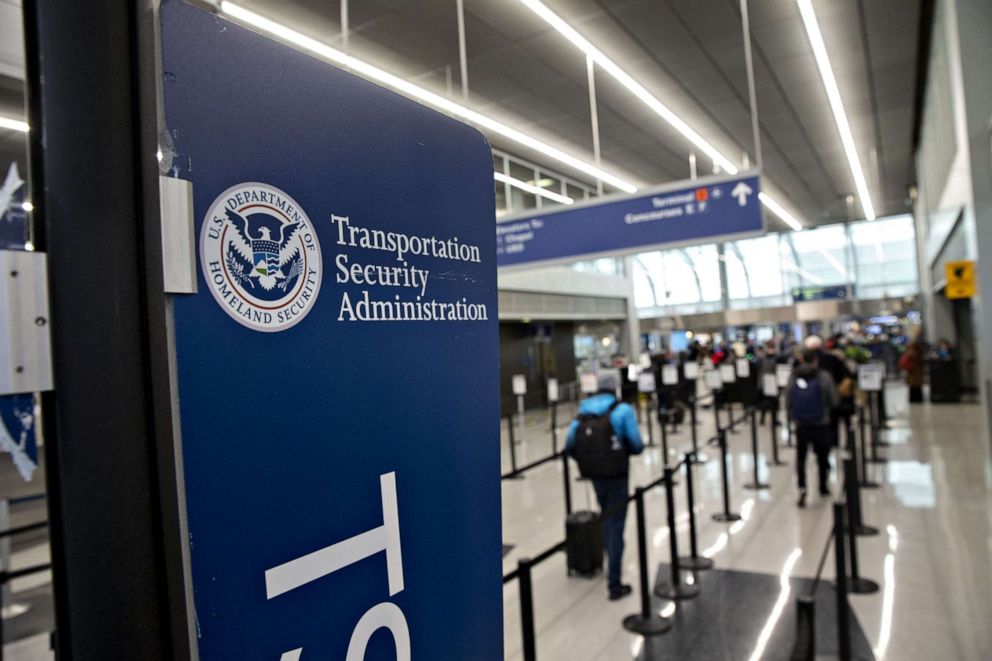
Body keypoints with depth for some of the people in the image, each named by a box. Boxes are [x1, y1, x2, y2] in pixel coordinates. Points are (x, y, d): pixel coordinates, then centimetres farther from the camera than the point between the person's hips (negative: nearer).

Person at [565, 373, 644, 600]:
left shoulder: (582, 411, 4)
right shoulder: (623, 410, -8)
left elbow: (569, 446, 2)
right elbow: (636, 445, -11)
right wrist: (638, 447, 12)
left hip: (594, 475, 5)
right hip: (616, 475, -4)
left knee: (607, 520, 26)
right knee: (616, 527, 2)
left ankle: (612, 568, 42)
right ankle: (614, 584, 5)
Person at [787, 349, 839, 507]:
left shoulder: (793, 377, -6)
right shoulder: (824, 377, -11)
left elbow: (787, 402, -1)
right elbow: (834, 401, -5)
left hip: (801, 425, 1)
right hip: (821, 424, -1)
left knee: (801, 457, 9)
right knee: (822, 456, 17)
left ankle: (802, 487, -7)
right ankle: (823, 487, 32)